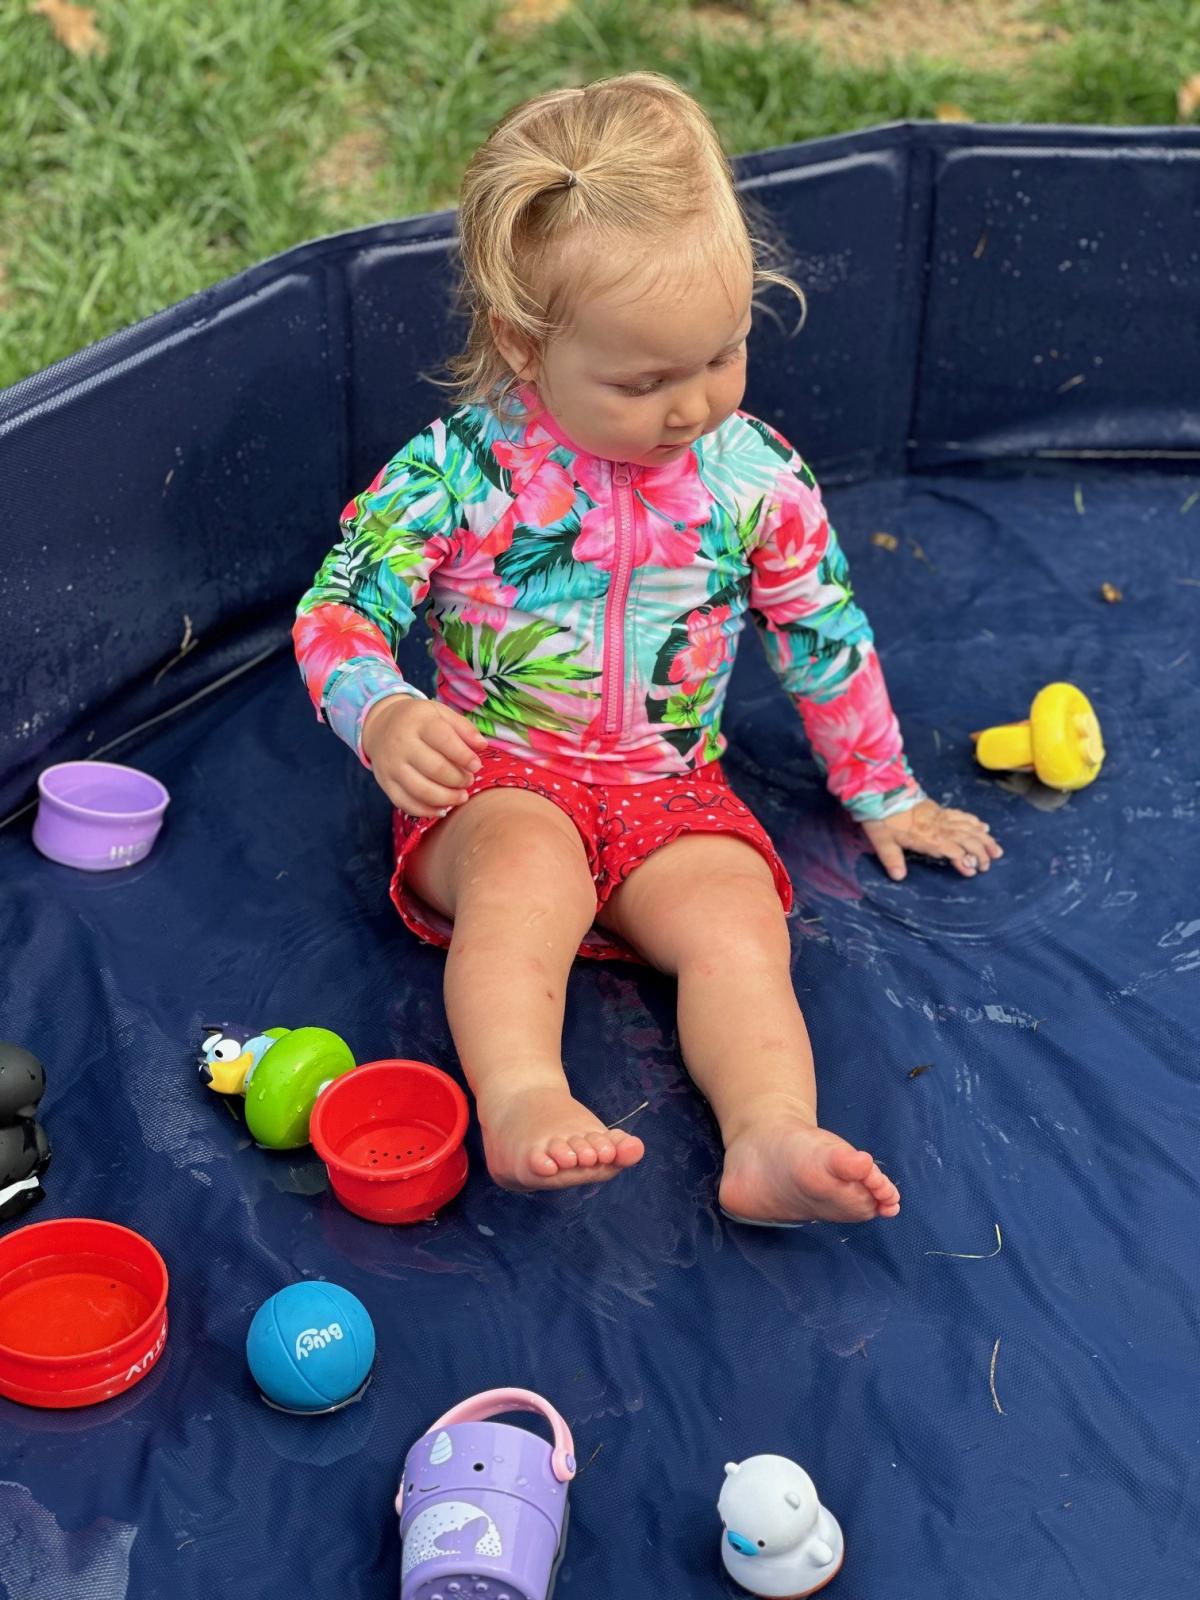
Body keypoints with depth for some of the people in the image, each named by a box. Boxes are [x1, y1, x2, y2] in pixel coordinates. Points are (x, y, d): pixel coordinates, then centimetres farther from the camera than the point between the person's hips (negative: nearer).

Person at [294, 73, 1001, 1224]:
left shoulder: (755, 478, -1)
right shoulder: (457, 472, -11)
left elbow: (825, 636, 11)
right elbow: (339, 611, -9)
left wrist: (882, 792, 19)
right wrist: (384, 718, -30)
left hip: (671, 788, 3)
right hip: (495, 781, -2)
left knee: (739, 919, -25)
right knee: (528, 865, -35)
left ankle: (771, 1137, -40)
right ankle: (519, 1099, -48)